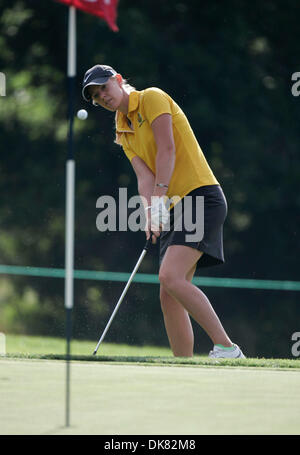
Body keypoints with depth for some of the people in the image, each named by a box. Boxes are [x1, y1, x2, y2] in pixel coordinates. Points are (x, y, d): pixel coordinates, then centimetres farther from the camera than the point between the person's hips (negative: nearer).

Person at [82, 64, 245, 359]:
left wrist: (160, 196, -19)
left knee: (171, 277, -23)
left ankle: (226, 348, -22)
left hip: (201, 196, -8)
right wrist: (152, 213, -14)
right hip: (175, 209, 8)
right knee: (169, 295, 1)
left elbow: (167, 149, -12)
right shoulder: (123, 132, 19)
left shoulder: (151, 97, -1)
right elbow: (144, 176, 4)